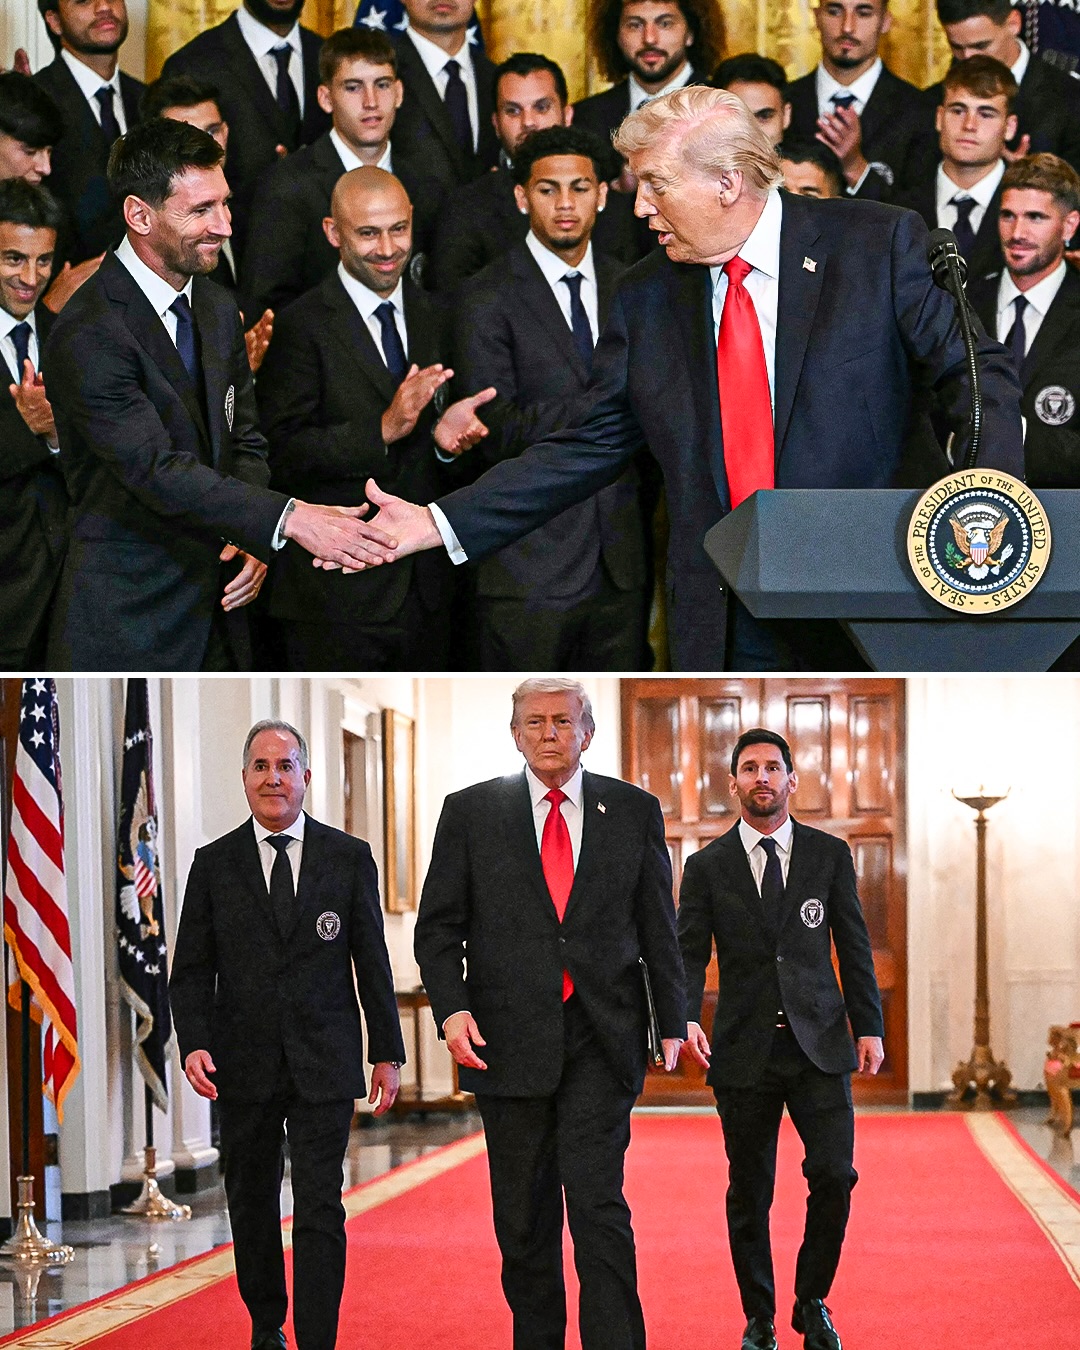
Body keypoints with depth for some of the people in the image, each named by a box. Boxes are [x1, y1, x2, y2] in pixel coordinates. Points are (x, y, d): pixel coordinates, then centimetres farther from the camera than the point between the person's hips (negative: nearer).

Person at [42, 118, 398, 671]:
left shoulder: (218, 309, 11)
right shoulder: (89, 334, -17)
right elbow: (156, 468, -25)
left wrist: (251, 538, -5)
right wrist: (288, 519, -32)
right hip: (125, 623, -7)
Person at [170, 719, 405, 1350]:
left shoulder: (349, 857, 4)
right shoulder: (214, 864, 5)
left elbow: (372, 961, 6)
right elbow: (191, 968, 5)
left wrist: (387, 1051, 4)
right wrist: (194, 1043, -10)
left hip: (324, 1064, -1)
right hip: (243, 1066, 2)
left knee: (321, 1212, -7)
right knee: (252, 1205, 11)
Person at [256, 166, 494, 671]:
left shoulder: (433, 318, 9)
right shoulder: (301, 326, -10)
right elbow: (283, 455, -16)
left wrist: (446, 434, -9)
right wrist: (383, 429, -26)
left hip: (427, 587, 6)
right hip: (338, 591, -5)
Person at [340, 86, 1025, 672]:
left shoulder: (879, 243, -1)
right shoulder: (646, 299, 10)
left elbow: (980, 375, -2)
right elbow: (590, 449, 12)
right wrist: (440, 523, 5)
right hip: (723, 632, 3)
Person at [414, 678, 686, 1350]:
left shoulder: (635, 810, 7)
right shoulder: (470, 812, 6)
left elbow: (659, 928, 9)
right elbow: (439, 926, 5)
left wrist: (674, 1025, 3)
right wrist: (452, 1008, -10)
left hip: (601, 1040, -1)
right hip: (509, 1037, 1)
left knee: (598, 1204, -11)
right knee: (524, 1218, 8)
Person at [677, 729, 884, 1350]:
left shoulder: (830, 855, 7)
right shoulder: (707, 867, 5)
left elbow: (854, 946, 9)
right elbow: (690, 953, 1)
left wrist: (870, 1026, 2)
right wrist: (685, 1018, -17)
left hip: (820, 1045, 0)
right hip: (744, 1053, 0)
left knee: (834, 1175, -11)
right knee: (749, 1194, 4)